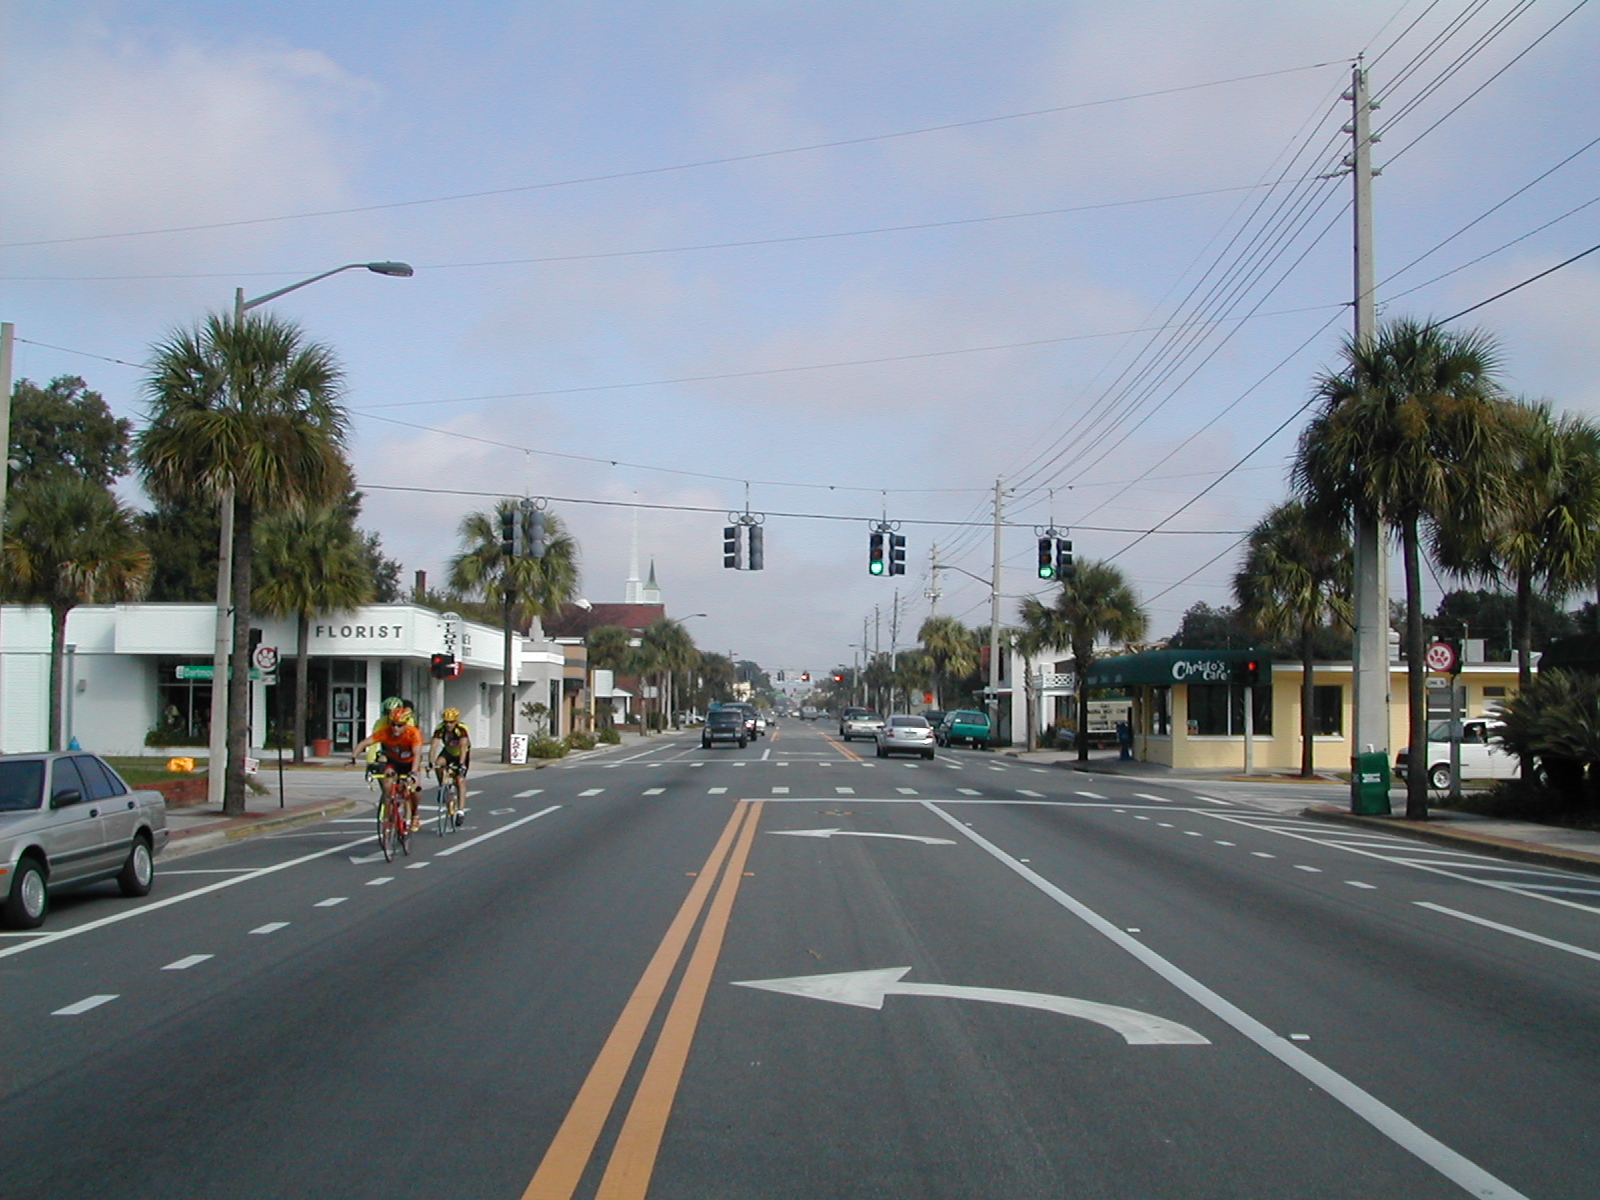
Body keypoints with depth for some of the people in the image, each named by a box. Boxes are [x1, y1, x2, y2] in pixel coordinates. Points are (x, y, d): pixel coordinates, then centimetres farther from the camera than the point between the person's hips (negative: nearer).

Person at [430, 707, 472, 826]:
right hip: (448, 752, 3)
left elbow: (463, 747, -44)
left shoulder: (462, 729, -33)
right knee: (439, 763, -29)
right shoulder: (440, 729, -26)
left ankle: (461, 811, -18)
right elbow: (433, 746, -35)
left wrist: (461, 764, -56)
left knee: (460, 780, -18)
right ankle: (443, 788, -6)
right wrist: (431, 763, -49)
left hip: (461, 755, -3)